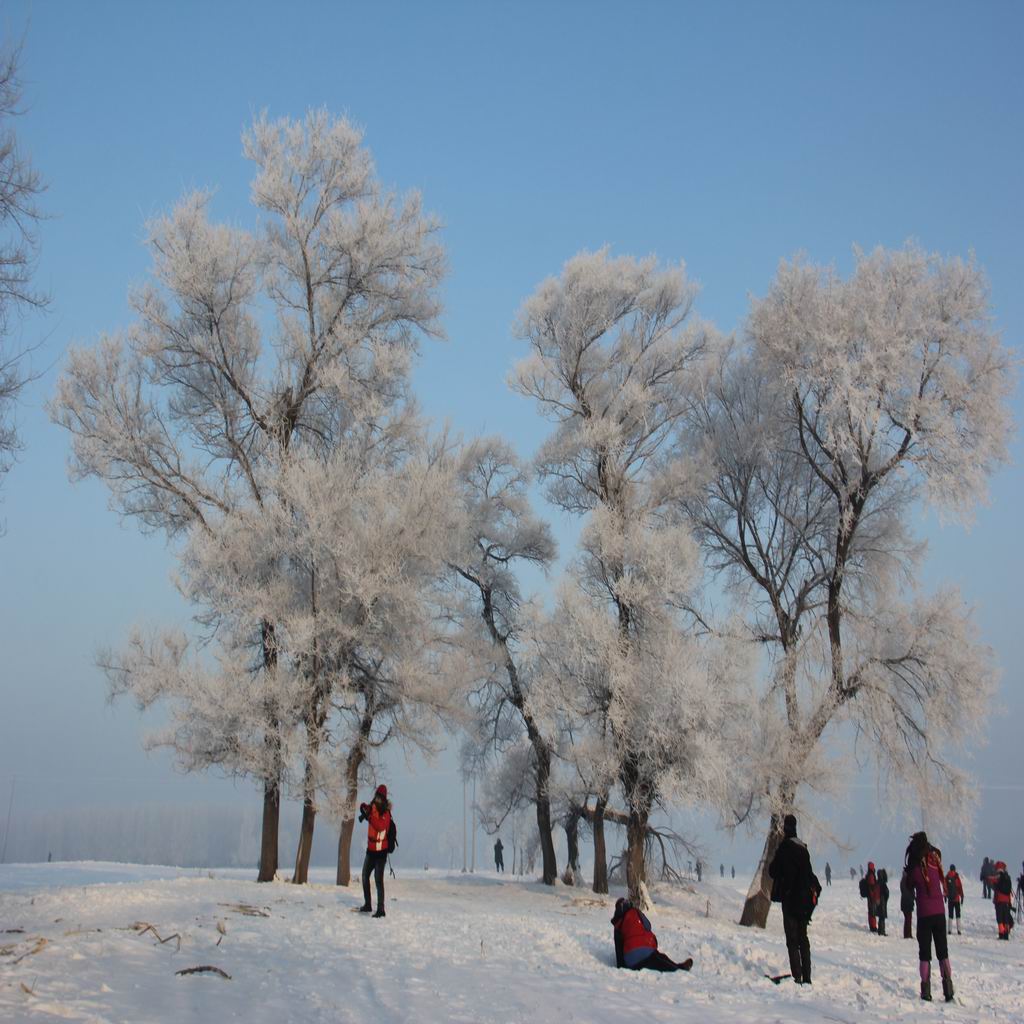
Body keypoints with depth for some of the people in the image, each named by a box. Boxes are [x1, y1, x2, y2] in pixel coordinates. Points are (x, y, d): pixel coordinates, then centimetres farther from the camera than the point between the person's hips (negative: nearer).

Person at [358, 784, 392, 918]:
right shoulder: (372, 808, 5)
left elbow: (380, 826, -29)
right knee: (365, 876, 19)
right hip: (371, 849, 8)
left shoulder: (386, 813, -16)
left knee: (379, 880, -13)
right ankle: (367, 905, 33)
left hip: (380, 851, -8)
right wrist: (364, 809, -13)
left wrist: (369, 815, -35)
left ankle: (381, 909, -14)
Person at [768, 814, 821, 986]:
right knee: (803, 938, 12)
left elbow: (773, 871, -10)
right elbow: (809, 873, 14)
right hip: (805, 897, 7)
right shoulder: (803, 848, 10)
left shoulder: (785, 847, -12)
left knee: (792, 939, -6)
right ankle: (806, 977, 13)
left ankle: (797, 976, -11)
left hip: (790, 897, -7)